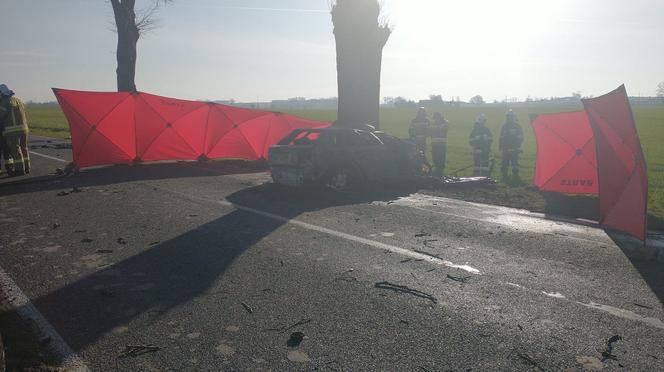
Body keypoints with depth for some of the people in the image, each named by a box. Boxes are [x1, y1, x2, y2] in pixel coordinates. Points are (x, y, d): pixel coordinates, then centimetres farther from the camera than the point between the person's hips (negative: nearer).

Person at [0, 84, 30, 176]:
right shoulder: (19, 101, 17)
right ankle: (26, 168, 19)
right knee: (23, 148, 14)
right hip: (23, 128, 8)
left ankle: (20, 169, -4)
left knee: (15, 150, -3)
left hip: (12, 130, -8)